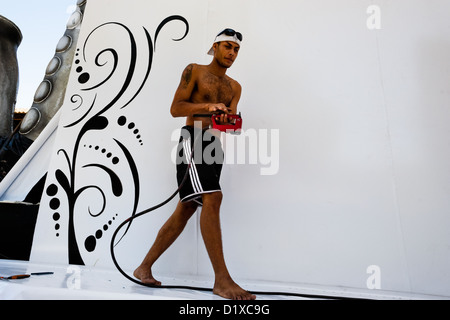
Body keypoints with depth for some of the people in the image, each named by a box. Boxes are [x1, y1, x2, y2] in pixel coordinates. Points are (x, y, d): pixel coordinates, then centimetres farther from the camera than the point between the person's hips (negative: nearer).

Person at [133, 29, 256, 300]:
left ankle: (145, 268, 16)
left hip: (215, 145, 6)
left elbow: (232, 121, 12)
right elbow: (176, 108, -2)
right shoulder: (194, 71, 7)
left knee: (186, 210, 4)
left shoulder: (234, 87, 22)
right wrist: (208, 107, -14)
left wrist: (229, 119, -11)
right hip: (193, 138, -6)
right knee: (212, 199, -24)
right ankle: (222, 279, -18)